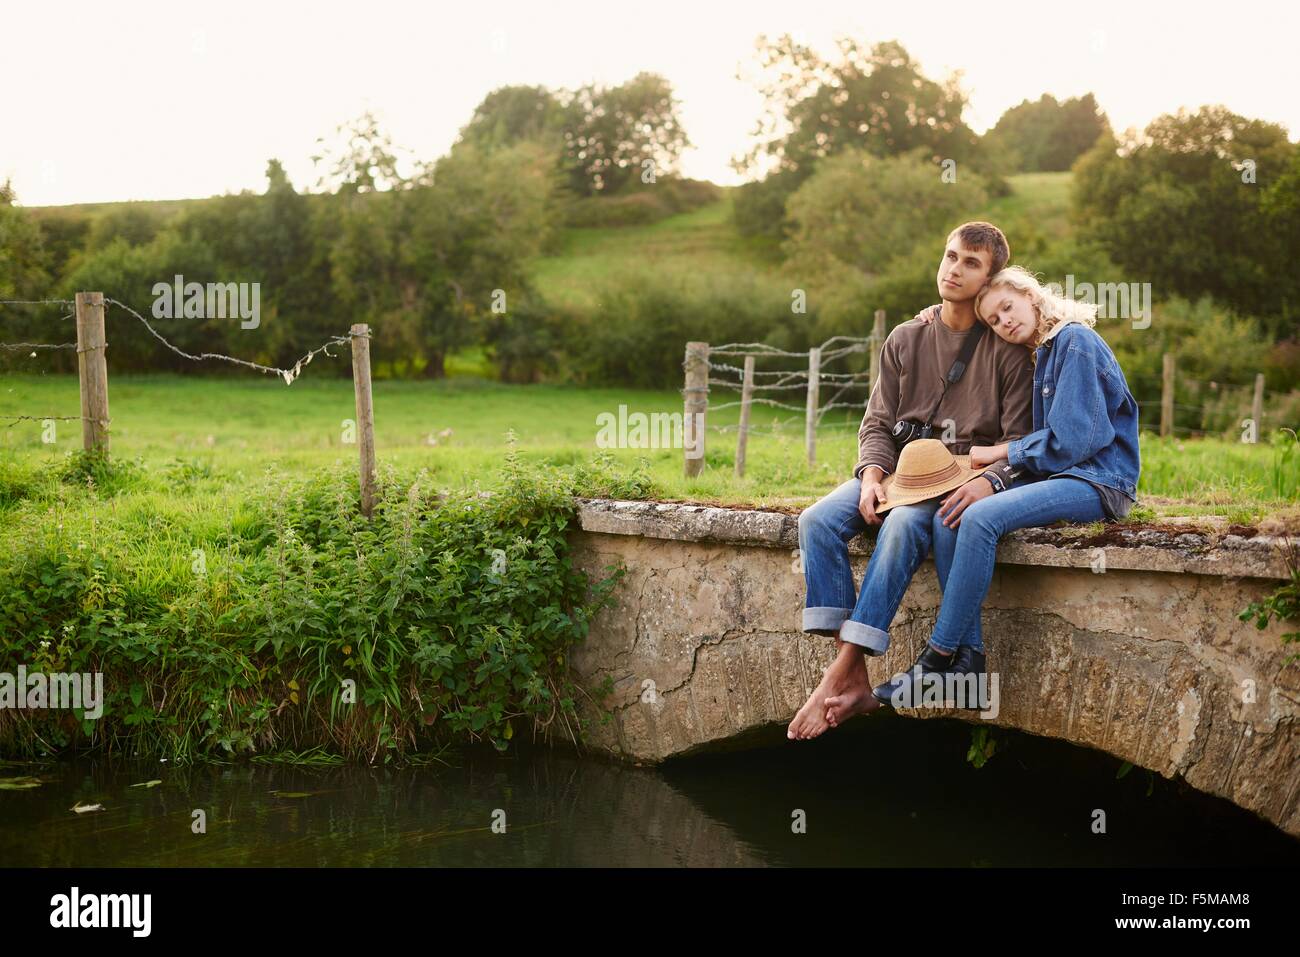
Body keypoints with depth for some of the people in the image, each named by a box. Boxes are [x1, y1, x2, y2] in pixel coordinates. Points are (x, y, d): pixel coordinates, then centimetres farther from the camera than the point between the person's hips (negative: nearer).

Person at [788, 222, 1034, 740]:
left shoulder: (1007, 349, 2)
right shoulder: (905, 340, 14)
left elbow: (1019, 439, -3)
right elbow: (878, 423, 11)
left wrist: (987, 480, -24)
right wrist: (872, 475, -9)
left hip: (962, 477, -4)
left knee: (903, 526, -37)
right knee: (817, 522, -23)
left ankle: (841, 674, -37)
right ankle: (854, 678, -29)